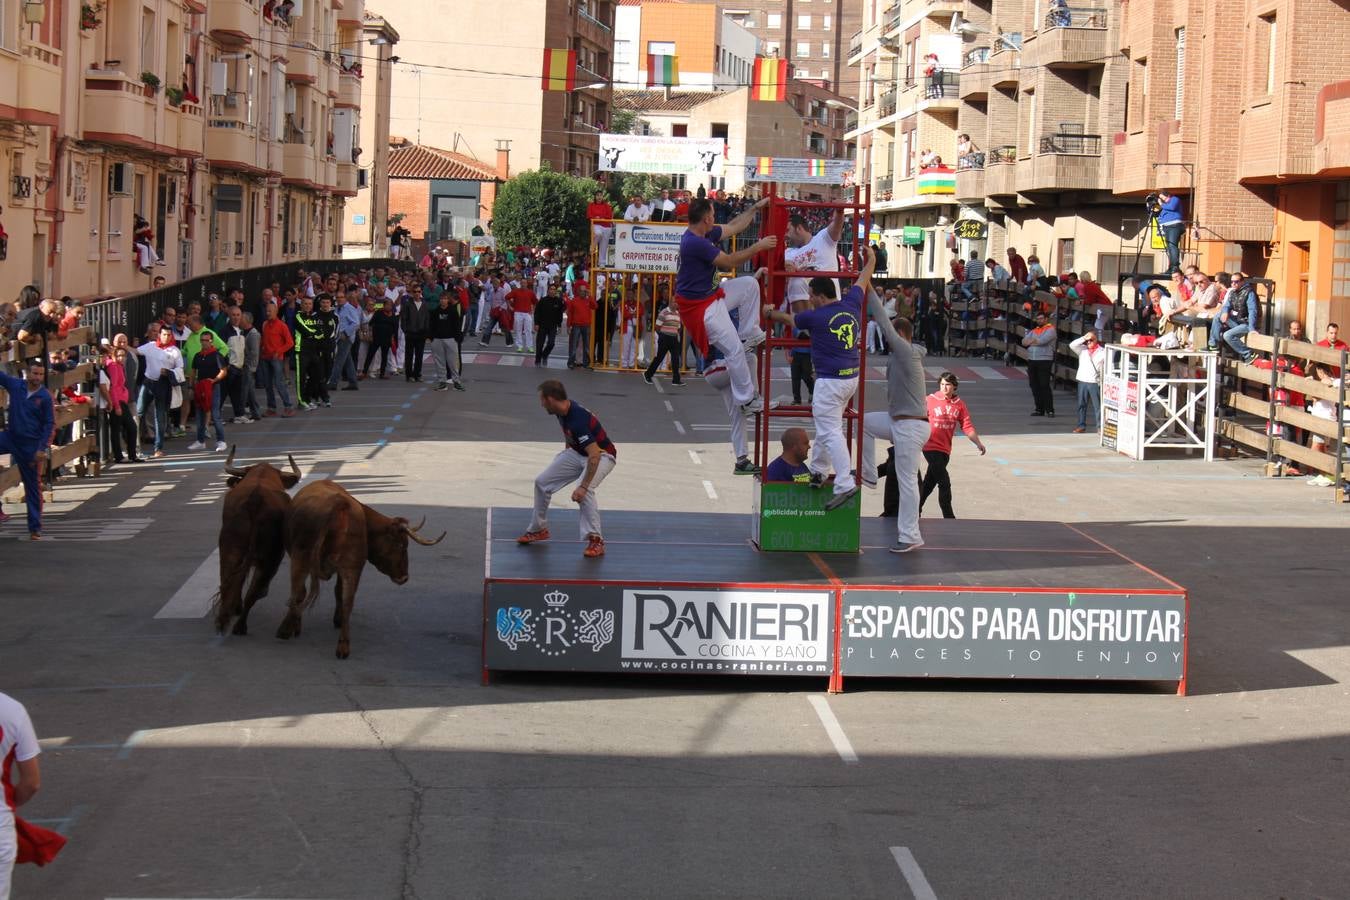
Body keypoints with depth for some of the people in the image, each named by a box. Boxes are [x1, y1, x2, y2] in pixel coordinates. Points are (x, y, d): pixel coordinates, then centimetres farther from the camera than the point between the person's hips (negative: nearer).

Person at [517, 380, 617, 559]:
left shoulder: (578, 419, -36)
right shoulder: (563, 411, -9)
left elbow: (594, 456, -41)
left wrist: (583, 487, -45)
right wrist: (565, 457, 28)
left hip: (601, 455, -9)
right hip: (577, 452, 9)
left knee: (584, 491, -35)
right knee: (542, 482, 5)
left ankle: (596, 540, -24)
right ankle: (539, 529, 23)